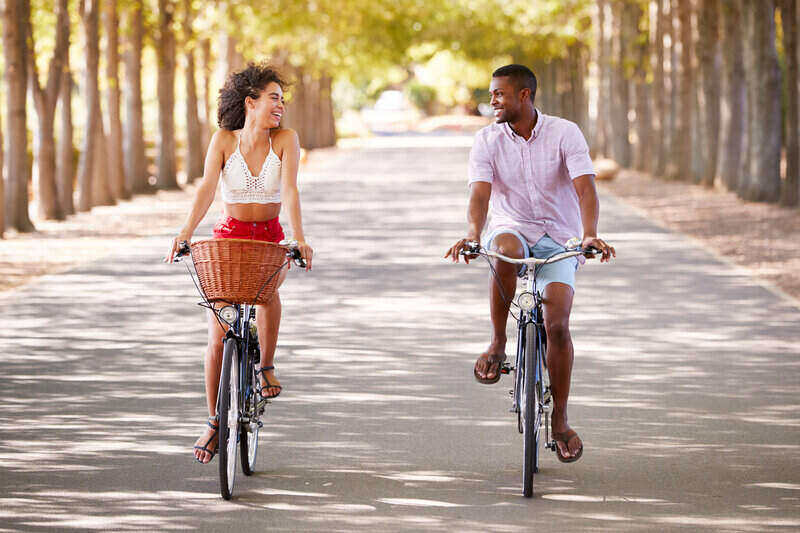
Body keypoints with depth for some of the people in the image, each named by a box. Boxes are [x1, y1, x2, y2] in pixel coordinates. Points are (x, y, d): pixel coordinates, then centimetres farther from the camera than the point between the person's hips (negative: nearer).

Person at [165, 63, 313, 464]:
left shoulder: (285, 140, -6)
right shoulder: (224, 140, -6)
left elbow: (290, 191, -17)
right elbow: (207, 188, -17)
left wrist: (299, 239, -31)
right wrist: (186, 232, -32)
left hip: (270, 239, 0)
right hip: (229, 236, 0)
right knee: (218, 336, -6)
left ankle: (266, 366, -12)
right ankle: (214, 423, 6)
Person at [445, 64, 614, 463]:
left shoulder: (565, 134, -8)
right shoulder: (487, 140, -3)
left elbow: (585, 188, -20)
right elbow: (480, 194, -14)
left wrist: (590, 235, -38)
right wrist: (472, 234, -36)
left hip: (558, 240, -1)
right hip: (511, 230, 1)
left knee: (557, 323, -18)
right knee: (505, 250, -38)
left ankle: (560, 421, -4)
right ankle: (498, 343, -21)